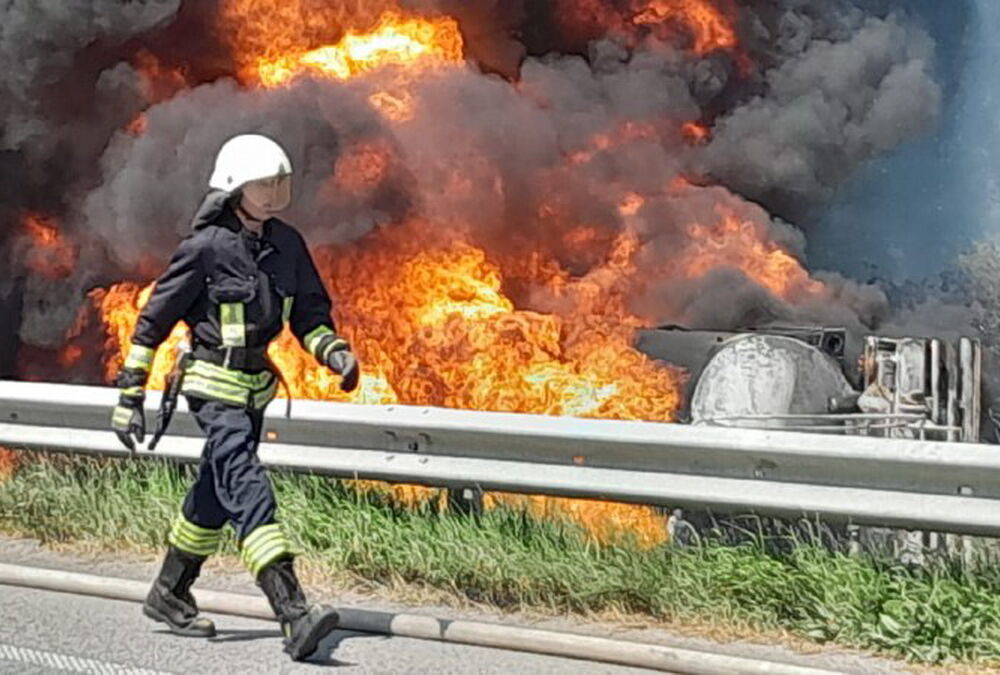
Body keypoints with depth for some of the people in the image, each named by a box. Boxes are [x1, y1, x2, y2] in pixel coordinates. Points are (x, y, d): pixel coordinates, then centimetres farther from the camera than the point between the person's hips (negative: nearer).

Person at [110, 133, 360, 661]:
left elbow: (309, 313, 14)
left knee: (217, 494, 18)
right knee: (249, 492, -18)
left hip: (256, 384, 8)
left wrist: (335, 352, -6)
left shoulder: (287, 245, 4)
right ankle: (293, 616, -27)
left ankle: (168, 597, 35)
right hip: (214, 384, -8)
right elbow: (154, 318, -8)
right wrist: (130, 393, -8)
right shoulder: (206, 247, -14)